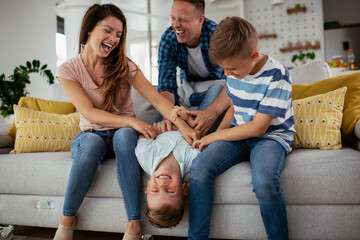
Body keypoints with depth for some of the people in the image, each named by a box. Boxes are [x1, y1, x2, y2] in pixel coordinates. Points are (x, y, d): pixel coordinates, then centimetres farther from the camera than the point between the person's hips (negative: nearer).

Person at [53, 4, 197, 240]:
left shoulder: (124, 66, -3)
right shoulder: (68, 71, -5)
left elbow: (156, 98, -15)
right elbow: (90, 113, -17)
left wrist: (181, 123, -34)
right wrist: (133, 121, -30)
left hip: (122, 134, 1)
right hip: (90, 135, 0)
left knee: (124, 134, -35)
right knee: (92, 142, -36)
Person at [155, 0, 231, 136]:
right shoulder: (168, 39, -18)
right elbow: (166, 83, -23)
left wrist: (212, 112, -57)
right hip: (189, 86, 3)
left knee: (217, 88, -37)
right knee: (160, 118, -21)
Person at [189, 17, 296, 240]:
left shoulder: (277, 76, -17)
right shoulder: (234, 72, 3)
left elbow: (258, 127, -18)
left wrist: (214, 136, -11)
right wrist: (219, 133, 2)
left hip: (271, 136, -5)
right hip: (239, 135, 5)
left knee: (264, 181, -37)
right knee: (200, 166, -22)